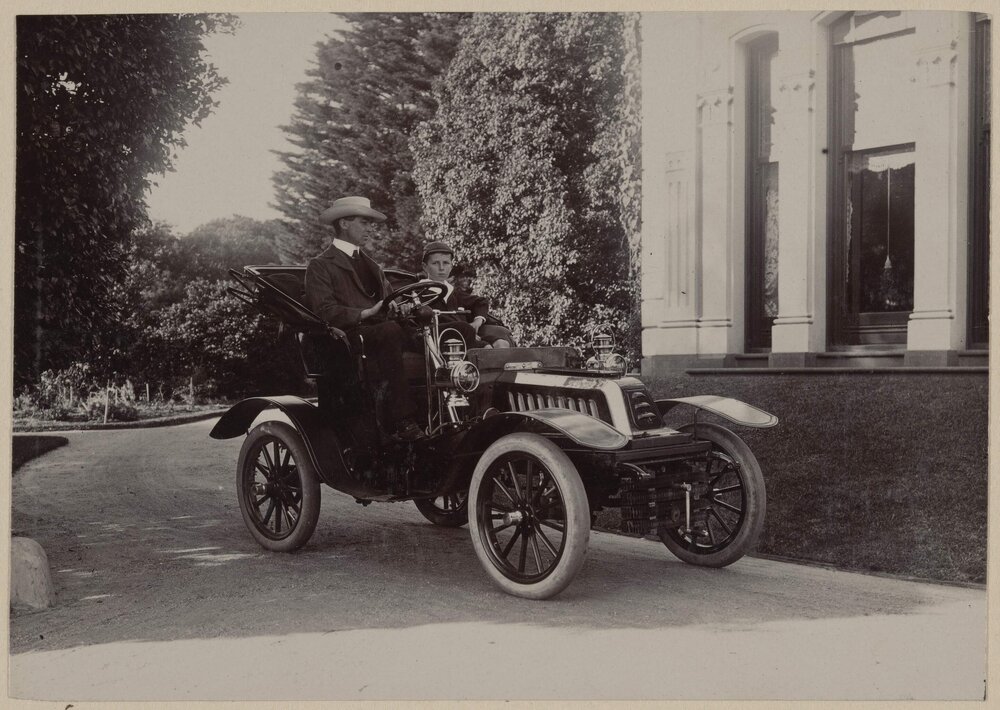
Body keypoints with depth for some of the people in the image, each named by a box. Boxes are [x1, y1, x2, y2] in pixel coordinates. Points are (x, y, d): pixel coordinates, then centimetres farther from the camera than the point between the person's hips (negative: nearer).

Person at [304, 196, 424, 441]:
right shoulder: (320, 266, 5)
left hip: (379, 333, 7)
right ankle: (403, 421, -38)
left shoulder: (370, 264, 29)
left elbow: (388, 298, 21)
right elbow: (324, 311, -9)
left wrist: (396, 306, -3)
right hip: (348, 339, -7)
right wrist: (364, 314, -22)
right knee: (391, 331, -36)